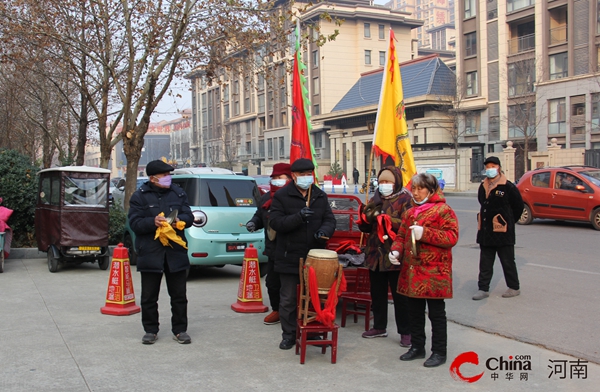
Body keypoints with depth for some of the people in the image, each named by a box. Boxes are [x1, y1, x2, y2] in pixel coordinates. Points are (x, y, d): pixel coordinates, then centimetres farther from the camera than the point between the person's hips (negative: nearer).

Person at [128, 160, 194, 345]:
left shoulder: (178, 193, 9)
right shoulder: (140, 196, -1)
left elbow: (189, 216, 7)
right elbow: (135, 223, -8)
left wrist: (180, 219, -15)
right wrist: (153, 222, -25)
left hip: (176, 252, 2)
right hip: (150, 253, -2)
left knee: (179, 295, 7)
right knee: (149, 297, 7)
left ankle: (180, 330, 18)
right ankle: (151, 330, 21)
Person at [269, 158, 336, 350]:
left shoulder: (321, 196, 10)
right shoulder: (281, 196, -3)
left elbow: (330, 219, 10)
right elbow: (275, 222, -10)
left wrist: (324, 230, -14)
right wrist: (298, 217, -24)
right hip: (290, 257, -3)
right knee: (288, 298, 4)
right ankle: (289, 334, 17)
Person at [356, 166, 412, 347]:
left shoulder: (405, 199, -5)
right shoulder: (375, 200, 13)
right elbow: (364, 227, 12)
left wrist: (386, 219, -28)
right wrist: (368, 216, -9)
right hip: (375, 255, 6)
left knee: (400, 295, 2)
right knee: (377, 293, 15)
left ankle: (405, 332, 12)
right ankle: (379, 327, 30)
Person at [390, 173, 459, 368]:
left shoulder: (443, 210, -6)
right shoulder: (409, 213, 15)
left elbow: (452, 237, -16)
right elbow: (401, 236, 20)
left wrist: (425, 233, -24)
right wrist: (396, 250, -1)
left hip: (433, 272, -7)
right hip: (411, 271, 7)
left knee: (436, 313, 3)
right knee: (414, 311, 15)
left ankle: (439, 352, 14)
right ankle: (417, 347, 28)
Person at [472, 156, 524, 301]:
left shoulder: (508, 187, -9)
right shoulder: (483, 187, 10)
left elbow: (518, 206, -2)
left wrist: (508, 222, 4)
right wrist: (485, 219, 13)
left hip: (503, 231, -6)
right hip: (485, 231, 6)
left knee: (507, 261, 5)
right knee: (485, 262, 8)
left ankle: (514, 287, 19)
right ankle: (484, 288, 13)